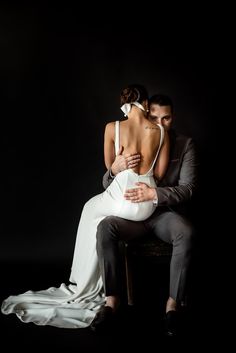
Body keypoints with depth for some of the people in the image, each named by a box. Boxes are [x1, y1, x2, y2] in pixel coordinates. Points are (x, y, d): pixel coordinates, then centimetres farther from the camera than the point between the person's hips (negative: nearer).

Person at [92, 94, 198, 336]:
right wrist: (115, 169, -22)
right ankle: (112, 300, -21)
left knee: (187, 234, -35)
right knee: (105, 227, -28)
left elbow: (188, 188, -9)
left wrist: (154, 193, -26)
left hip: (167, 213, -2)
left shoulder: (185, 145, -1)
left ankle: (173, 303, -21)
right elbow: (107, 184, 3)